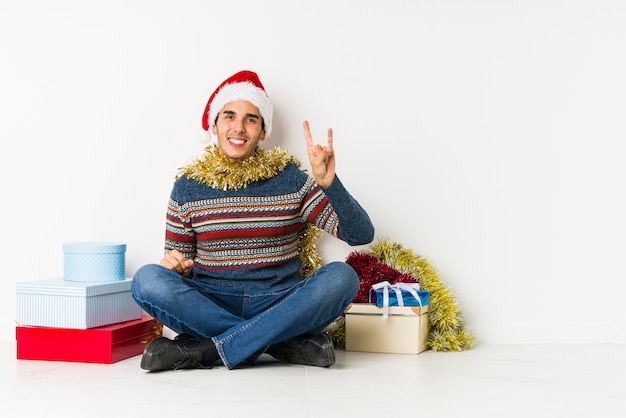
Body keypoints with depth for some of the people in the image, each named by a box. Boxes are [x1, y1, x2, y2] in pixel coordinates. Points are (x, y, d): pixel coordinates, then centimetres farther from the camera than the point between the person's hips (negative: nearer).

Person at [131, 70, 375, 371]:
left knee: (341, 277, -28)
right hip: (210, 305, 1)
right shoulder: (187, 187, 6)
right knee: (147, 279, -26)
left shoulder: (289, 178, 3)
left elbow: (361, 234, -3)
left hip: (279, 304, 0)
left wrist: (328, 183, -19)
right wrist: (175, 265, -13)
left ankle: (203, 350, -26)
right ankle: (284, 343, -23)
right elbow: (179, 270, 12)